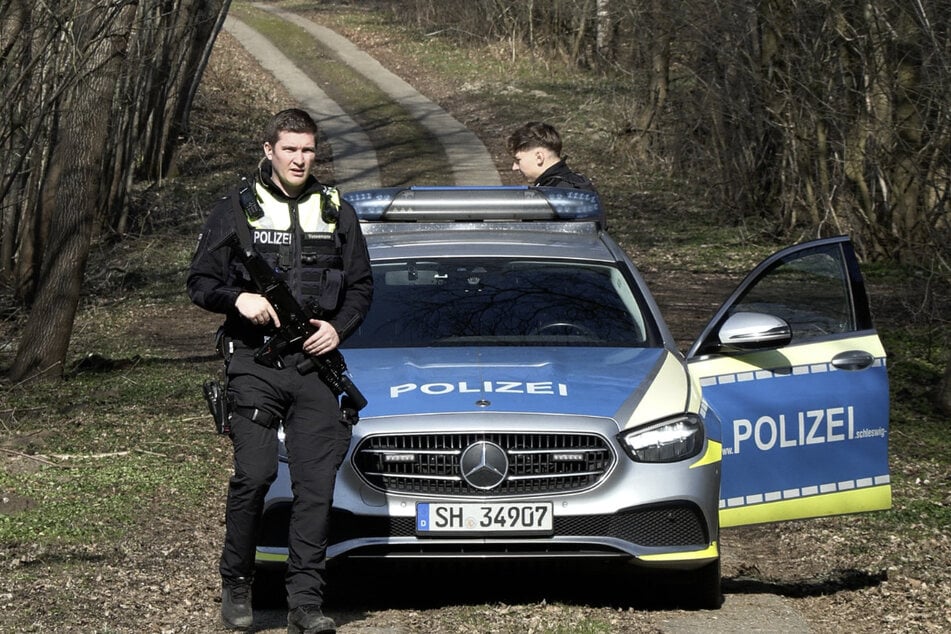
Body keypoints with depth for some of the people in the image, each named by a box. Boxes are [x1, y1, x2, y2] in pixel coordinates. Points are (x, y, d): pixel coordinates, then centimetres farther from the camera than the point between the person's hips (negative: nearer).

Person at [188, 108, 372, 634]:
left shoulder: (336, 213, 14)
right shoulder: (236, 209, 6)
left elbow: (361, 286, 18)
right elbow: (200, 282, 5)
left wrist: (338, 327, -1)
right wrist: (238, 298, -15)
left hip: (316, 361, 3)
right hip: (254, 361, -3)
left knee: (316, 485, -3)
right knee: (254, 473, -13)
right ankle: (236, 584, 6)